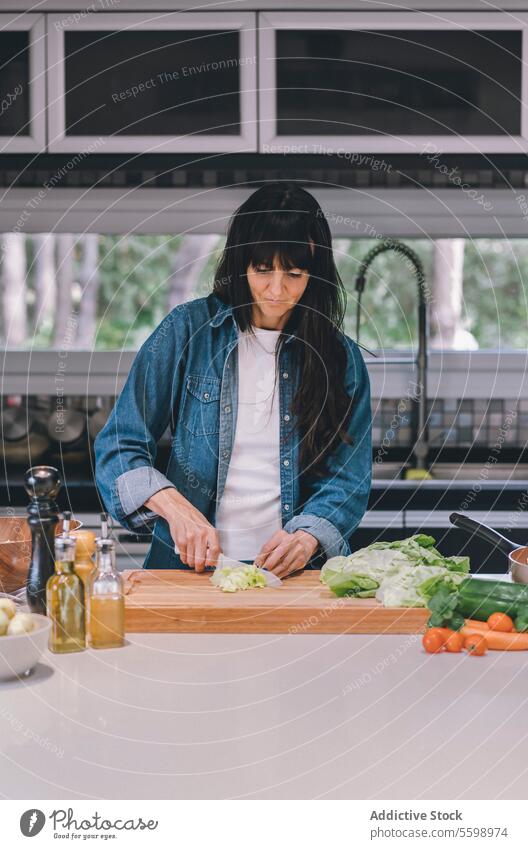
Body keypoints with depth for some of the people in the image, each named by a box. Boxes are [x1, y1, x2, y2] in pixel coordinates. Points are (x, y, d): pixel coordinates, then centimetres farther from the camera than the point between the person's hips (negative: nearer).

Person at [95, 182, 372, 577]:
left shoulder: (341, 357, 8)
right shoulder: (188, 330, 4)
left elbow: (347, 480, 5)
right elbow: (119, 445, 2)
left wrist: (306, 540, -15)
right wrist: (175, 508, -15)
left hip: (297, 572, 0)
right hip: (190, 565, 0)